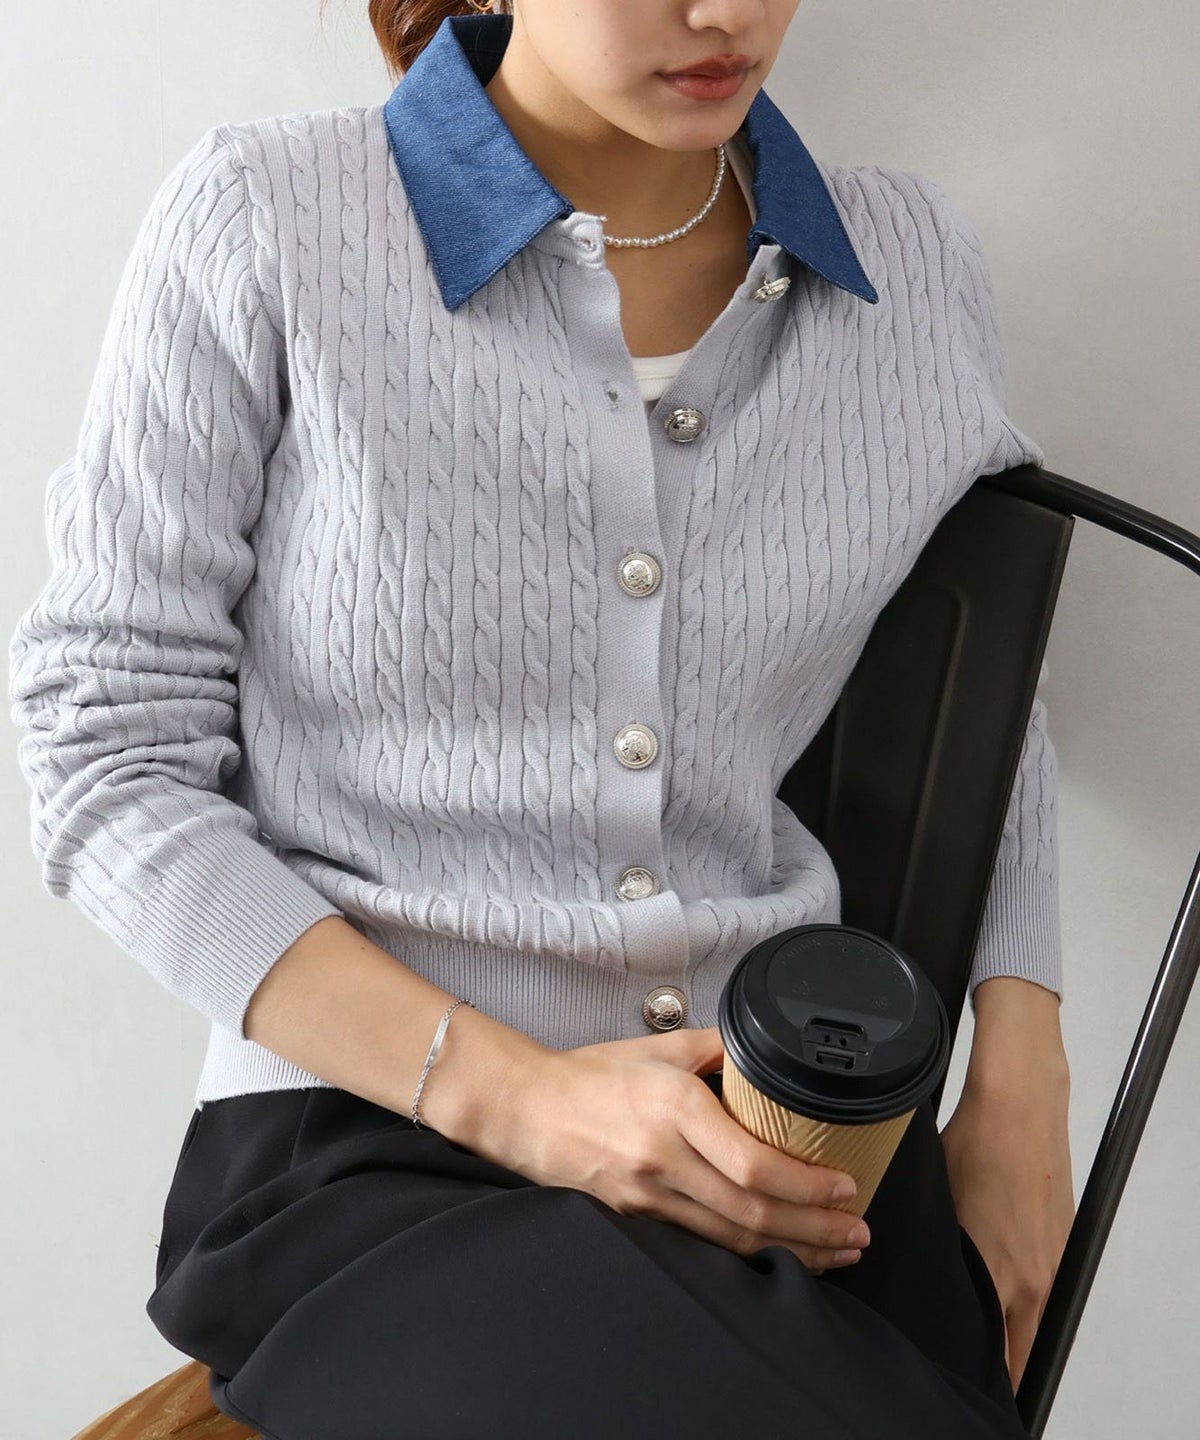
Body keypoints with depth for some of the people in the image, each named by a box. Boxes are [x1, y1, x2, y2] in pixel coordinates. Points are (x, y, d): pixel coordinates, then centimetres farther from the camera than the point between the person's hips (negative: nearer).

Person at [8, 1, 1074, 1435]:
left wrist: (1020, 1078, 7)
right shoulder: (261, 220, -4)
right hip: (378, 1145, -4)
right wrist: (509, 1091, -15)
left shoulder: (914, 261, 7)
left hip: (806, 1159, 5)